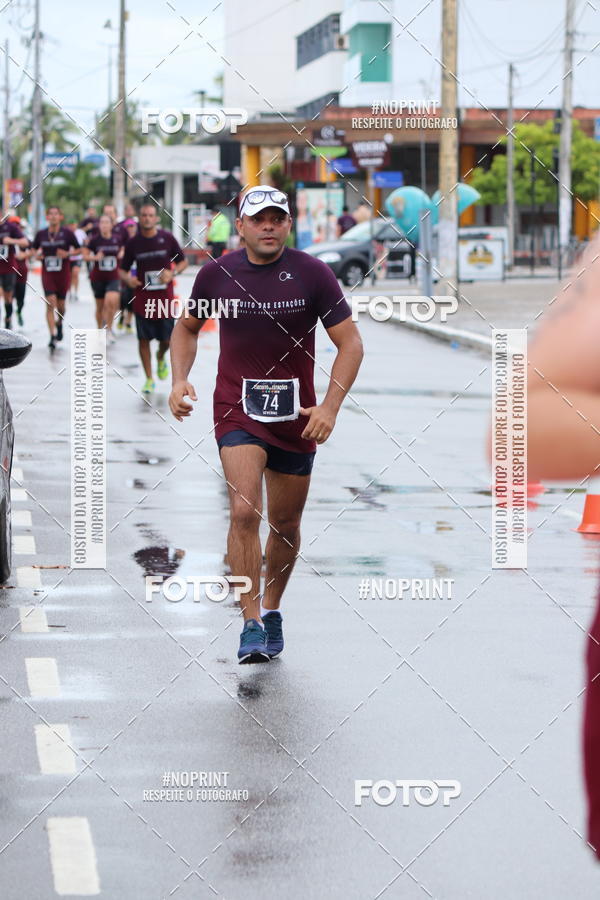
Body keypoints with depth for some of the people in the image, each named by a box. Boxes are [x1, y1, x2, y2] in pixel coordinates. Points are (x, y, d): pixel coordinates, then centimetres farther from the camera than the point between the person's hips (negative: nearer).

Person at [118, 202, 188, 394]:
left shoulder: (167, 238, -2)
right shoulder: (133, 243, -1)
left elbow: (183, 261, 6)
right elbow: (122, 270, 6)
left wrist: (172, 273, -13)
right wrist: (128, 279, -16)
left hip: (165, 298, 0)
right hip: (142, 298, 0)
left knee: (166, 338, 6)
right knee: (144, 339, 0)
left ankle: (161, 358, 41)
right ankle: (149, 379, 11)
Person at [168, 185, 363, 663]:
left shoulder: (312, 273, -7)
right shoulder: (216, 274, -2)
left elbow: (350, 342, -5)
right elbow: (187, 326, 16)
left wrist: (330, 406, -15)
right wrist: (180, 380, 0)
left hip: (297, 417, 1)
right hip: (237, 411, -1)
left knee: (286, 524, 11)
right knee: (244, 511, -19)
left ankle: (271, 608, 35)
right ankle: (251, 625, -15)